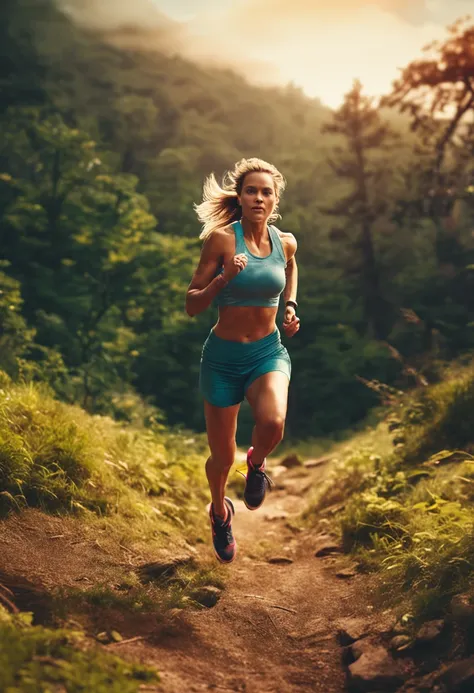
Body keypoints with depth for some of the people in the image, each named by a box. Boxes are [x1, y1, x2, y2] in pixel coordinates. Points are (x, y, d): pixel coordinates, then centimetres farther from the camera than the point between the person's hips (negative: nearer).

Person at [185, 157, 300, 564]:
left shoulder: (285, 241, -1)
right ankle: (220, 513, 44)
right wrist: (224, 278, -27)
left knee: (273, 423, -31)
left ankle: (257, 462, 7)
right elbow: (192, 305, -10)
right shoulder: (221, 238, -12)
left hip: (269, 352, 2)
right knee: (222, 458, 9)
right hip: (224, 357, -2)